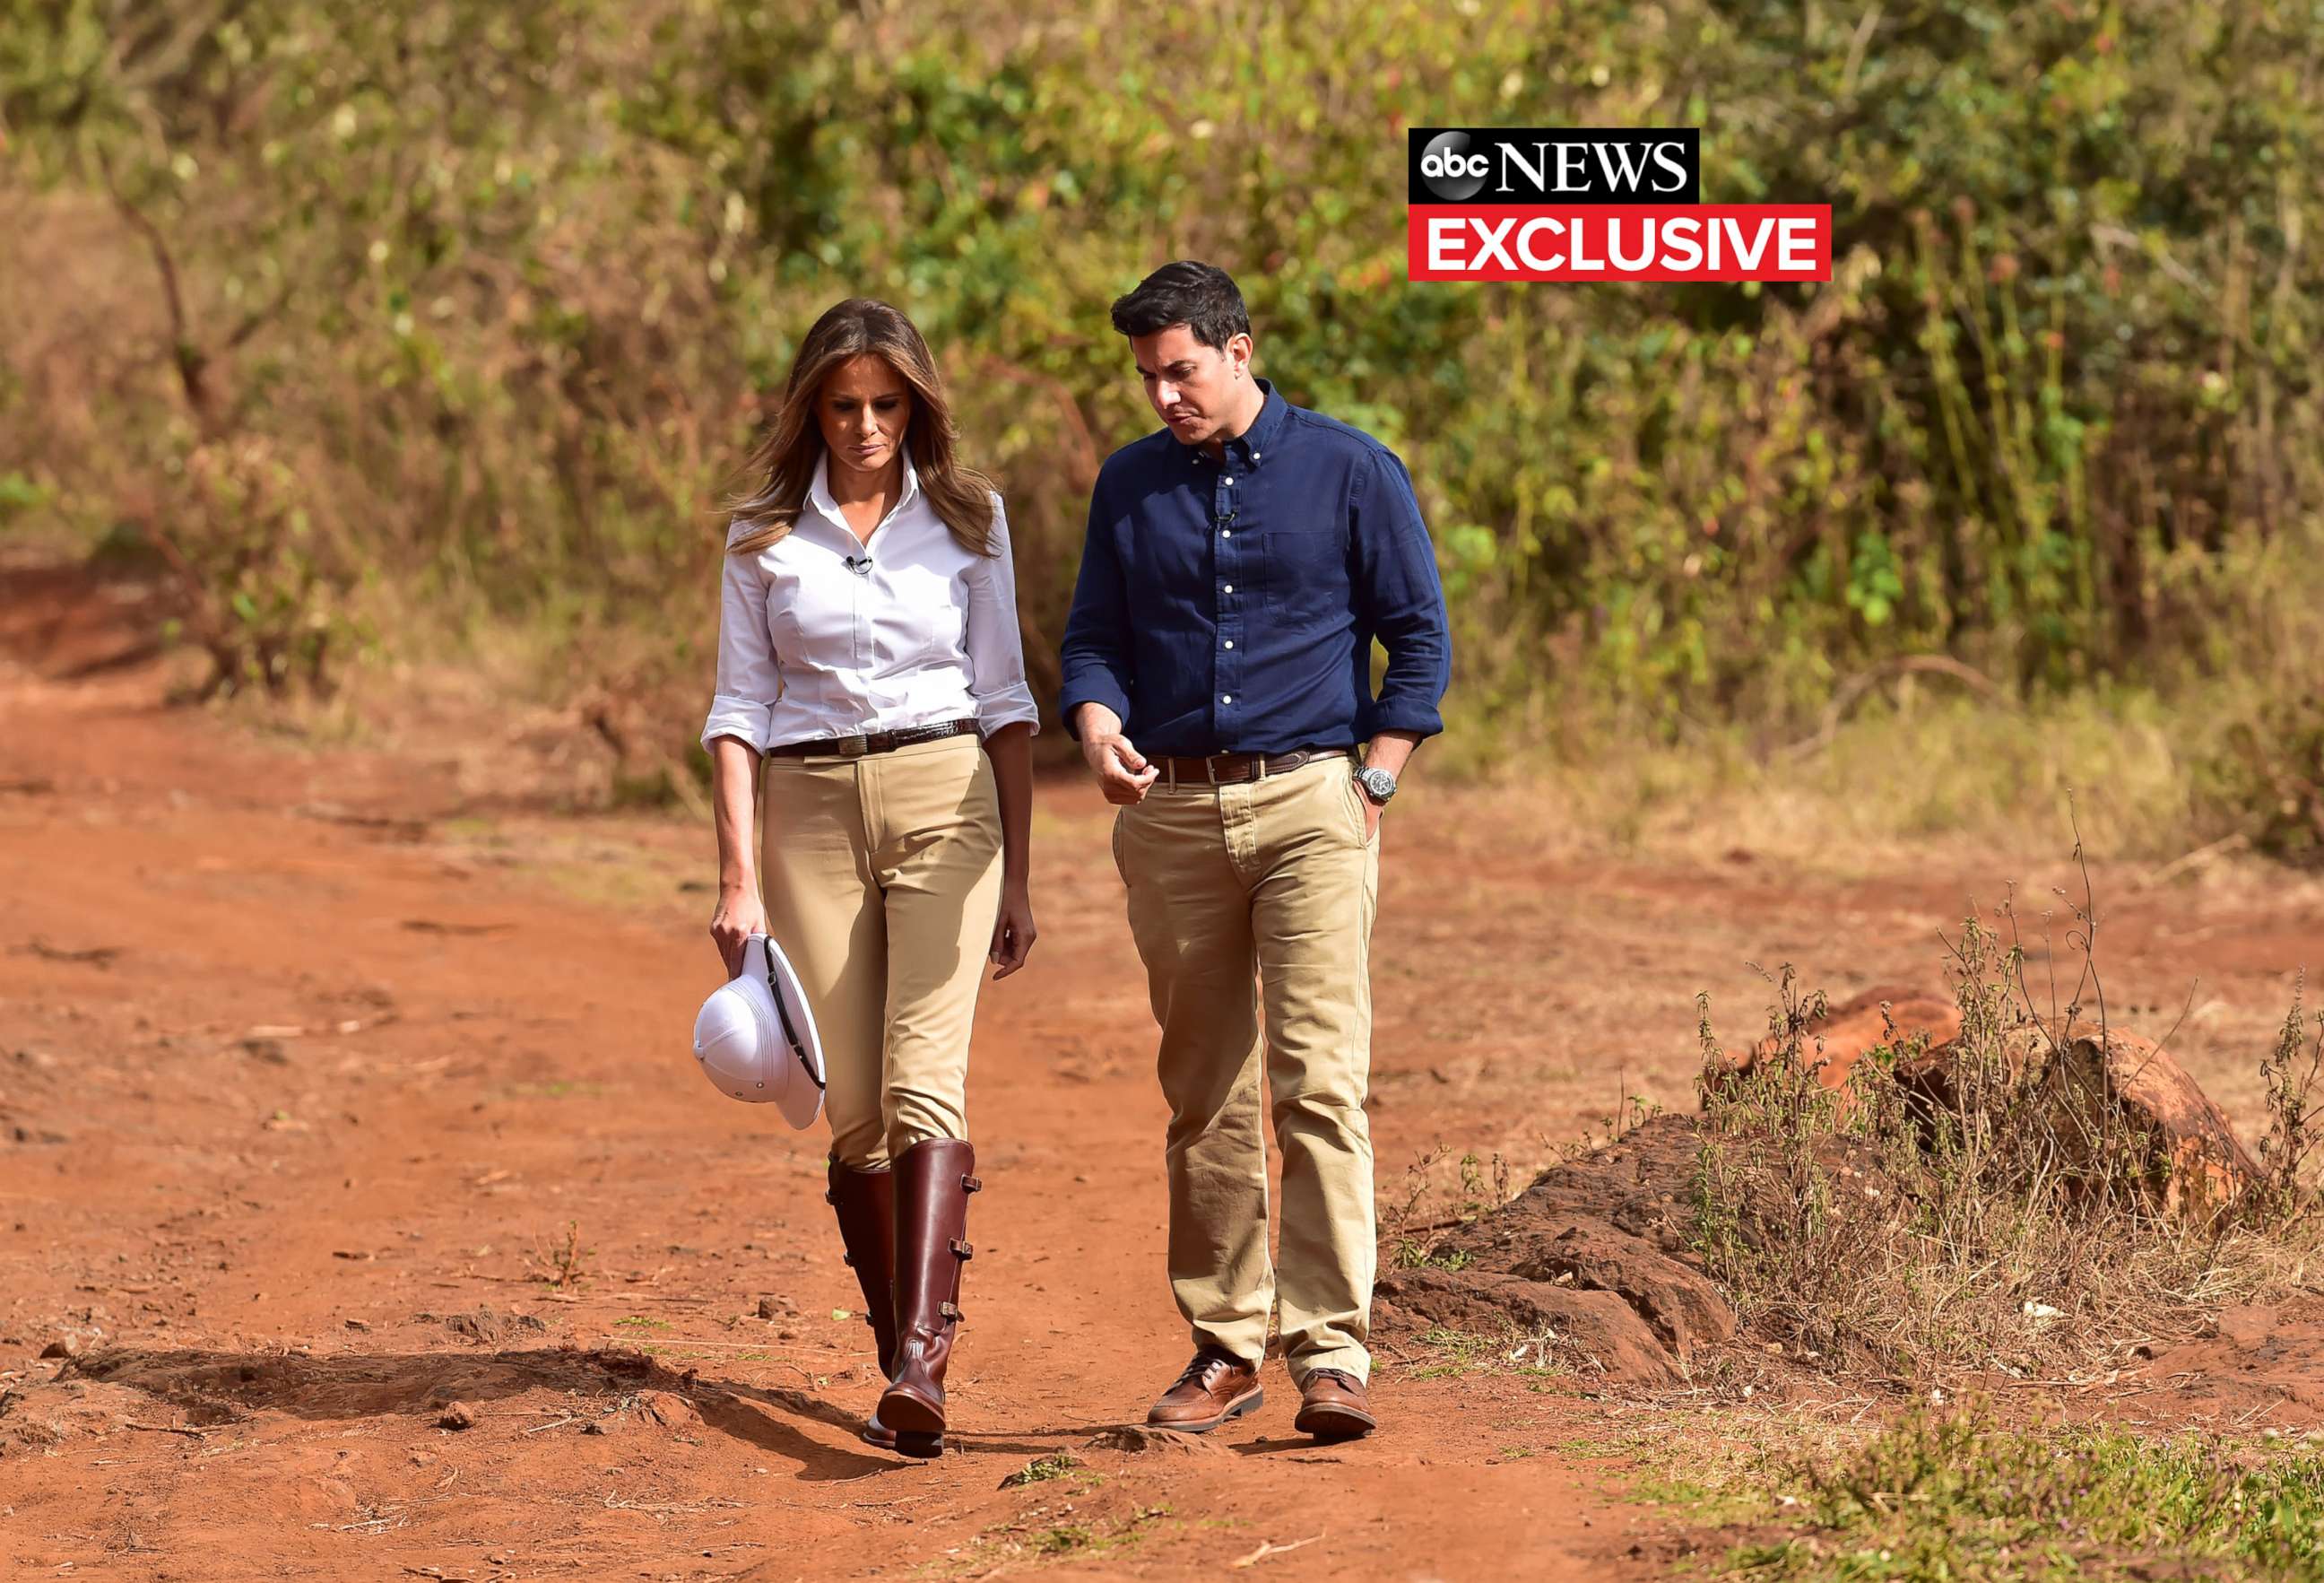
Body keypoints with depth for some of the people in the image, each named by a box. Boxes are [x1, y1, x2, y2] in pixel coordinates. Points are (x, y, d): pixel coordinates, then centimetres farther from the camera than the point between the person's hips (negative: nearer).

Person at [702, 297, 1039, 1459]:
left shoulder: (966, 519, 6)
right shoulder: (766, 535, 6)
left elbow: (1004, 697, 8)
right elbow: (742, 706, 4)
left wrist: (1017, 876, 5)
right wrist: (740, 877, -6)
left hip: (943, 803, -1)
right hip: (811, 810, 1)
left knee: (923, 1079, -17)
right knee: (854, 1109, 2)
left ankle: (919, 1362, -28)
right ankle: (903, 1358, 13)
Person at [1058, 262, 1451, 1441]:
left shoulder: (1351, 472, 1)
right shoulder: (1130, 485, 12)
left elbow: (1419, 638, 3)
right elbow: (1095, 634, 13)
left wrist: (1373, 782, -5)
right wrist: (1098, 725, -9)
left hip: (1309, 800, -4)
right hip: (1172, 807, 4)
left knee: (1318, 1080, -11)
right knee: (1204, 1098, 6)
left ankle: (1331, 1349, -13)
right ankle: (1224, 1346, 13)